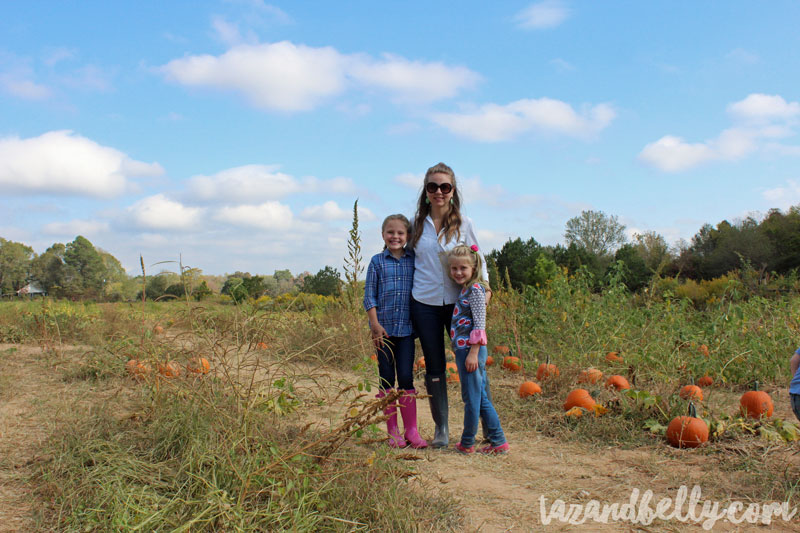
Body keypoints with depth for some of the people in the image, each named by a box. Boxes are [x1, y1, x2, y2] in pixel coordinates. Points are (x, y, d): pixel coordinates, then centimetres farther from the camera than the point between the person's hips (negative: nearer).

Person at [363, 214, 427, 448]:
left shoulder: (414, 261, 5)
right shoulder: (377, 261, 1)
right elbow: (369, 296, 0)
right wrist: (375, 324, -8)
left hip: (406, 327, 1)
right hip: (384, 328, 0)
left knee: (406, 378, 0)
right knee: (387, 379, 5)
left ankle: (411, 431, 10)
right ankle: (392, 431, 14)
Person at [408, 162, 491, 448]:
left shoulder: (463, 223, 0)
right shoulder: (417, 223, 3)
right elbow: (407, 256, 16)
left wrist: (484, 287, -4)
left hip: (458, 302, -1)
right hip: (424, 304, 1)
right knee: (434, 368, 8)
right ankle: (440, 427, 21)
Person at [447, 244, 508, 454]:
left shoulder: (475, 289, -11)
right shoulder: (465, 290, 17)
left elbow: (479, 324, -17)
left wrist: (473, 353, -20)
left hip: (471, 350, -10)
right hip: (463, 350, 10)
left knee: (471, 398, 1)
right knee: (481, 399, 12)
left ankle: (467, 443, 11)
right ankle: (498, 442, 16)